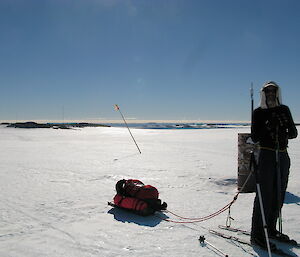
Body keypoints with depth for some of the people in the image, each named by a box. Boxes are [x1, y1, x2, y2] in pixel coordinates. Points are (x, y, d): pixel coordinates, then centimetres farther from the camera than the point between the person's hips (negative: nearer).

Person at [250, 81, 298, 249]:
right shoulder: (259, 112, -3)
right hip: (267, 155, -6)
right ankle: (257, 234, 4)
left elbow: (294, 133, 8)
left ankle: (271, 229, 28)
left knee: (279, 195, 12)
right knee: (265, 195, -6)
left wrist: (286, 133, -14)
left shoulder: (284, 110, 10)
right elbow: (255, 138, -9)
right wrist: (268, 125, -22)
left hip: (283, 156, 6)